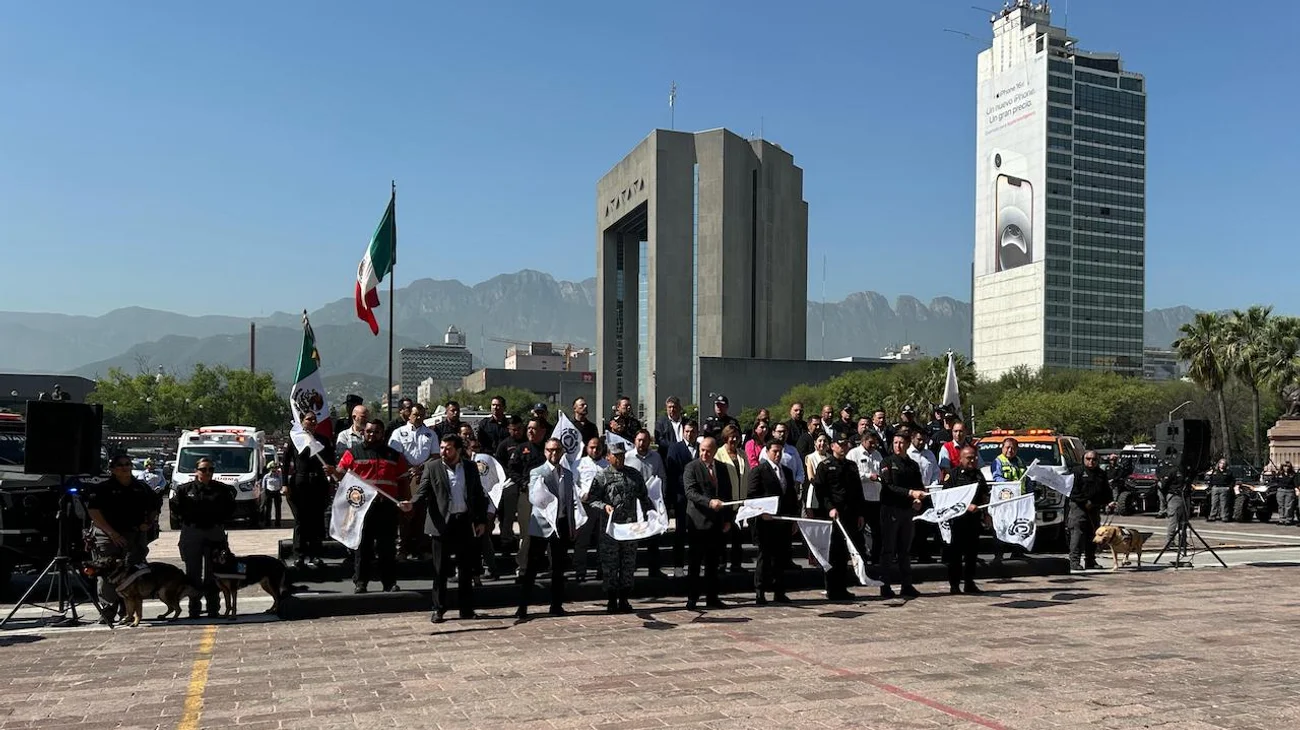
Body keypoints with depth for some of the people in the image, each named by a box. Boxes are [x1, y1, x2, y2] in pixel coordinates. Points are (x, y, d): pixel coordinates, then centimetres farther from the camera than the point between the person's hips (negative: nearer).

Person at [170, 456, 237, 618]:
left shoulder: (222, 489, 5)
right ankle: (194, 609, 11)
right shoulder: (185, 489, 3)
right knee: (193, 573, 4)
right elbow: (175, 507, 4)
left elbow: (230, 508, 10)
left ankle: (213, 608, 11)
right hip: (191, 535, 0)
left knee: (213, 573, 4)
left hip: (215, 535, 1)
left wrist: (221, 521, 1)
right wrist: (185, 520, -2)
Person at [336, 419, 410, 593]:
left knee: (387, 546, 5)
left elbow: (403, 480, 14)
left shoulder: (393, 455, 13)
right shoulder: (353, 453, 8)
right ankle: (360, 582, 9)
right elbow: (340, 474, 0)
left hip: (387, 507, 2)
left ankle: (390, 583, 11)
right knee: (363, 545, 2)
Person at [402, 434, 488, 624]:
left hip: (466, 522, 2)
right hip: (442, 523, -2)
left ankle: (466, 608, 18)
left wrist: (481, 521, 5)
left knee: (466, 569, 8)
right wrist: (412, 504, -25)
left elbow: (479, 495, 11)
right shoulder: (432, 467, 2)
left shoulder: (471, 468, 7)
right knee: (440, 570, 2)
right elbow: (423, 492, -5)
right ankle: (438, 609, 11)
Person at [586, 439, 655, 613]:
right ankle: (611, 601, 11)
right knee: (610, 565, 2)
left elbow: (643, 497, 15)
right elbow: (591, 499, -4)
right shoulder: (601, 476, -2)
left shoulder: (634, 474, 10)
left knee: (629, 564, 8)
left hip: (631, 527, 3)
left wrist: (651, 513, 3)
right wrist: (604, 506, -21)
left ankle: (624, 599, 18)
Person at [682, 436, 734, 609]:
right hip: (698, 522, -5)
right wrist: (709, 502, -30)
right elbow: (690, 492, -16)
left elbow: (728, 494, 16)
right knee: (695, 563, 0)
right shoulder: (691, 468, -4)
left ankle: (712, 597, 18)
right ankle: (692, 598, 6)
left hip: (717, 523, 5)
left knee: (713, 562, 10)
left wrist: (728, 519, 9)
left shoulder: (722, 469, 12)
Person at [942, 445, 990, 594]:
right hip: (957, 519, -6)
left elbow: (985, 496, 22)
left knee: (972, 551, 10)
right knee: (955, 554, -2)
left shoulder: (978, 474, 16)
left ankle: (969, 583, 19)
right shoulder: (953, 474, -4)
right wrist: (966, 506, -20)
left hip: (974, 518, 6)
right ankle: (954, 585, 3)